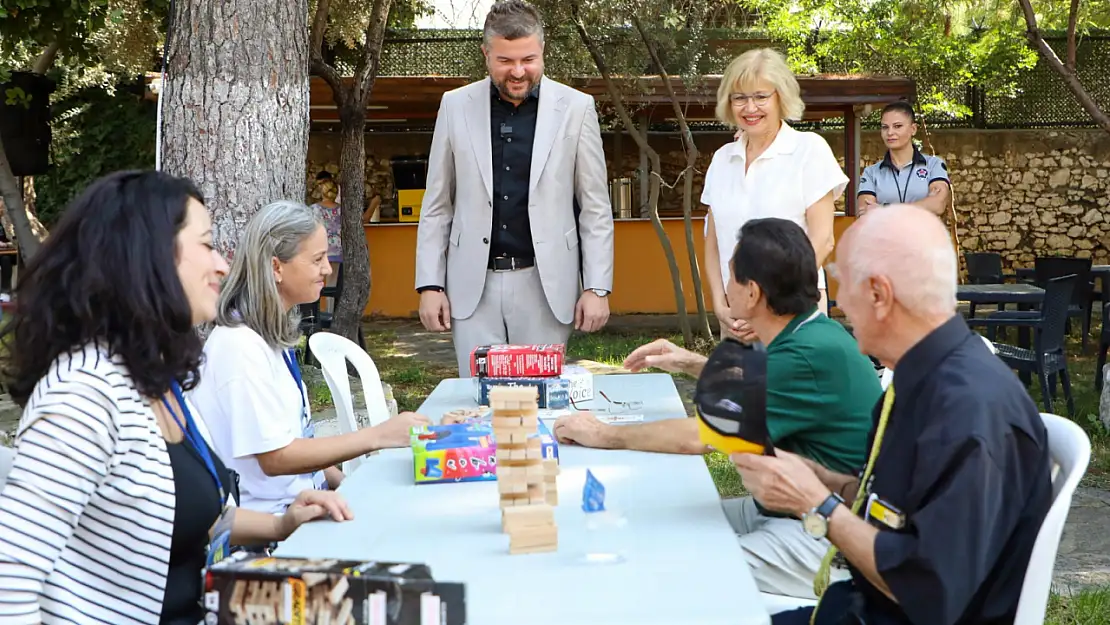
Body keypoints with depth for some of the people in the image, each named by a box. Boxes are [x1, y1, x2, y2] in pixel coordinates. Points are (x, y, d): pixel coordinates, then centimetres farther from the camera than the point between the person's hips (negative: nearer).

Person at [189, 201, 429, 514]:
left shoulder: (274, 334, 11)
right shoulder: (240, 347, -18)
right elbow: (275, 457, -20)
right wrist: (378, 436, -20)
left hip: (300, 499, 9)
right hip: (266, 519, -9)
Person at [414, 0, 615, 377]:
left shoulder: (575, 108, 0)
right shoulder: (456, 106, 4)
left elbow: (595, 208, 3)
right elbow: (437, 205, 8)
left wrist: (597, 288, -2)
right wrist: (430, 284, 2)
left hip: (544, 285, -1)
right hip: (473, 285, 1)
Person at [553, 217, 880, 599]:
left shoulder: (811, 355, -26)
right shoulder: (810, 333, 6)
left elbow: (698, 436, -24)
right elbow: (760, 393, 29)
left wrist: (602, 435, -11)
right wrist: (692, 364, 18)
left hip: (825, 537, -10)